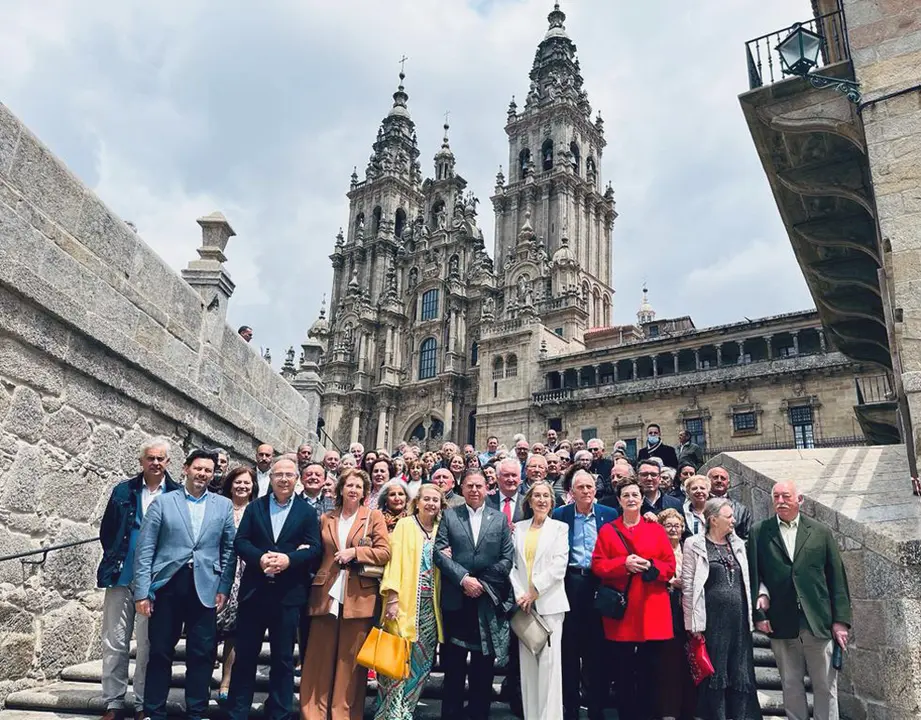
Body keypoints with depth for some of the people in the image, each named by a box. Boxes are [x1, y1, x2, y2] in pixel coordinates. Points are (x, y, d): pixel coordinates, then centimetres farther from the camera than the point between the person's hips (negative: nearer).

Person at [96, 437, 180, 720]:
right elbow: (106, 530, 12)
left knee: (148, 644, 5)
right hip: (121, 578, 2)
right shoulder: (123, 491, 6)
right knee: (114, 642, 7)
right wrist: (114, 559, 5)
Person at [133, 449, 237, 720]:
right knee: (160, 652, 8)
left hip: (205, 588, 1)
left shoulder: (224, 505, 7)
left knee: (202, 654, 4)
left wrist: (223, 588, -1)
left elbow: (229, 549, 7)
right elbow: (144, 549, 0)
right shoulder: (163, 502, 4)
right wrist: (142, 591, -5)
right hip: (166, 585, -1)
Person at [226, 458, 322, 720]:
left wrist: (289, 559, -20)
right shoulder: (255, 507, 8)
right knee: (245, 654, 9)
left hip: (288, 593, -1)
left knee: (283, 658, 8)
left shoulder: (307, 512, 4)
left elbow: (314, 549, -4)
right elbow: (240, 541, 0)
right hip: (254, 591, 1)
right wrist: (260, 558, -18)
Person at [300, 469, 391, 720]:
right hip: (326, 595, 3)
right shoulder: (326, 518, 14)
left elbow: (384, 552, -3)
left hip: (358, 597, -2)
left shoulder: (374, 516, 4)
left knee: (351, 661, 3)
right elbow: (319, 553, 18)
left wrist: (354, 552, -12)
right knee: (319, 660, 3)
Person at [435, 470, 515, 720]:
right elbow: (440, 552, -5)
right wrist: (463, 578, -16)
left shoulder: (500, 519, 8)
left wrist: (482, 583, -9)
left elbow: (507, 558, 2)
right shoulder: (449, 516, 5)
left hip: (487, 601, 1)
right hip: (456, 599, -1)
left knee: (484, 662, 8)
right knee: (453, 663, 7)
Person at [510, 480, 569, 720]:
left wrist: (535, 592, -11)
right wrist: (519, 594, -6)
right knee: (527, 661, 5)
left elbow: (559, 566, -6)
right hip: (523, 602, 3)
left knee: (549, 660, -6)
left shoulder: (560, 527, 3)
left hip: (549, 602, -3)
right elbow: (513, 564, 7)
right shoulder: (518, 528, 11)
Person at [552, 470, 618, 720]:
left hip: (599, 583, 1)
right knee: (569, 646, 6)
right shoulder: (560, 515, 3)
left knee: (597, 646, 6)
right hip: (570, 584, 0)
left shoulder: (609, 514, 5)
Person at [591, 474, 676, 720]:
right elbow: (597, 565, 0)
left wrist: (650, 566, -15)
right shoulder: (607, 530, 6)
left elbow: (670, 566, 4)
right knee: (623, 672, 4)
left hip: (651, 610, 1)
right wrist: (624, 564, -15)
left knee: (649, 671, 6)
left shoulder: (656, 529, 7)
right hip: (620, 610, 0)